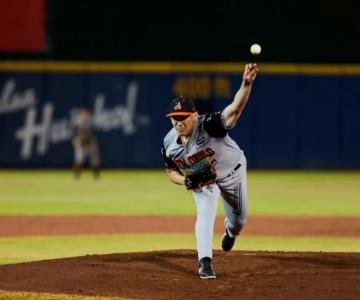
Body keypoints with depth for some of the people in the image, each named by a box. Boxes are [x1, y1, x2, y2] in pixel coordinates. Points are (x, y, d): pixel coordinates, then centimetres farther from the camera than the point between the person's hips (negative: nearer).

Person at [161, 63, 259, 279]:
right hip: (202, 181, 1)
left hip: (233, 172, -1)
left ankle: (231, 232, 53)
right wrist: (185, 181, -28)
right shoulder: (169, 144, -23)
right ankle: (205, 263, -16)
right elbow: (171, 171, -4)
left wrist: (246, 84, -74)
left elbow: (235, 109, -56)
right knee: (205, 214, -21)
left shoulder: (208, 126, -39)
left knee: (240, 218, 16)